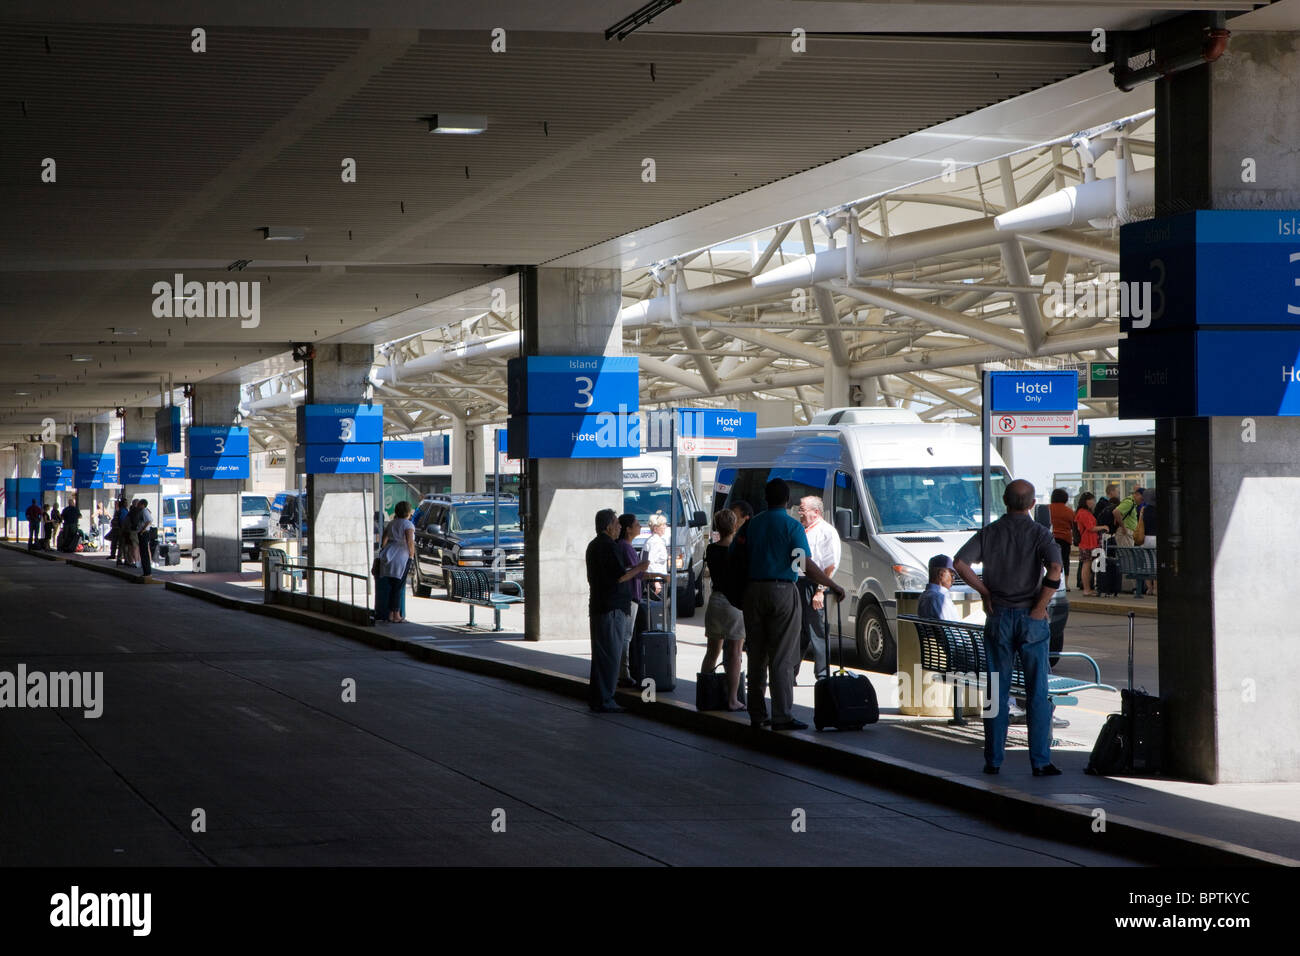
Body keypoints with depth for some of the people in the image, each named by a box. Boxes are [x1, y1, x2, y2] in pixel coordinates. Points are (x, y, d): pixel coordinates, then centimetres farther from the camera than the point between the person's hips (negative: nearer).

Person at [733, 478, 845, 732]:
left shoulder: (752, 524, 9)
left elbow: (733, 557, 9)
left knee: (757, 656, 11)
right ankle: (782, 716, -6)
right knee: (782, 658, -3)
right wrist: (833, 586, -7)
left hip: (754, 592, 5)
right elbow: (807, 565, -14)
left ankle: (756, 714, 13)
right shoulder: (792, 526, -7)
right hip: (782, 591, -5)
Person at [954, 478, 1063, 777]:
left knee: (996, 691, 8)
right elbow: (1055, 568, -21)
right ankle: (1040, 761, 1)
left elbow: (960, 562, -8)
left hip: (998, 618, 2)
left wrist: (985, 592, -1)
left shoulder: (990, 532, 3)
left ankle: (993, 760, 9)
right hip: (1031, 619, -2)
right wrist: (1041, 606, -12)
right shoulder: (1040, 534, -4)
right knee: (1037, 692, 2)